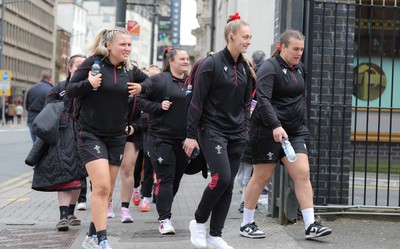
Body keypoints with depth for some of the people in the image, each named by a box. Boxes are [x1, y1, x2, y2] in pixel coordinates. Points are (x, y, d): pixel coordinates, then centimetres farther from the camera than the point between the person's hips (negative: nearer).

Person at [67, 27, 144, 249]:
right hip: (91, 135, -5)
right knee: (101, 186, -17)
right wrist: (88, 84, -24)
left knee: (106, 190, 8)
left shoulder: (130, 69, 6)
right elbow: (69, 91, -6)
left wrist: (140, 89, 1)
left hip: (117, 137, 5)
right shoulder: (93, 62, -8)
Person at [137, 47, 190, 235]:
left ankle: (165, 214, 28)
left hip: (184, 139, 6)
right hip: (161, 138, -5)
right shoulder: (158, 80, -4)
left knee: (176, 179, 12)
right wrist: (158, 106, -15)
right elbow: (139, 98, -4)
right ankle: (164, 219, -6)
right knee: (165, 179, -8)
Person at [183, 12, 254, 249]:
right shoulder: (211, 64, -10)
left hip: (236, 133, 6)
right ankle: (198, 221, 5)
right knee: (222, 177, -18)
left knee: (228, 184, 3)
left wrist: (245, 127, 12)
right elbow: (197, 101, -10)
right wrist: (192, 134, -12)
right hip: (212, 129, -6)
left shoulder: (245, 67, 9)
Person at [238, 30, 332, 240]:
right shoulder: (269, 68, -12)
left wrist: (304, 125, 19)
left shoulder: (299, 68, 13)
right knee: (261, 176, 1)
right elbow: (263, 99, -25)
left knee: (302, 173, -4)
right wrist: (276, 126, -36)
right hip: (268, 131, -7)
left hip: (294, 131, 7)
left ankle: (310, 226, -4)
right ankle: (247, 223, 15)